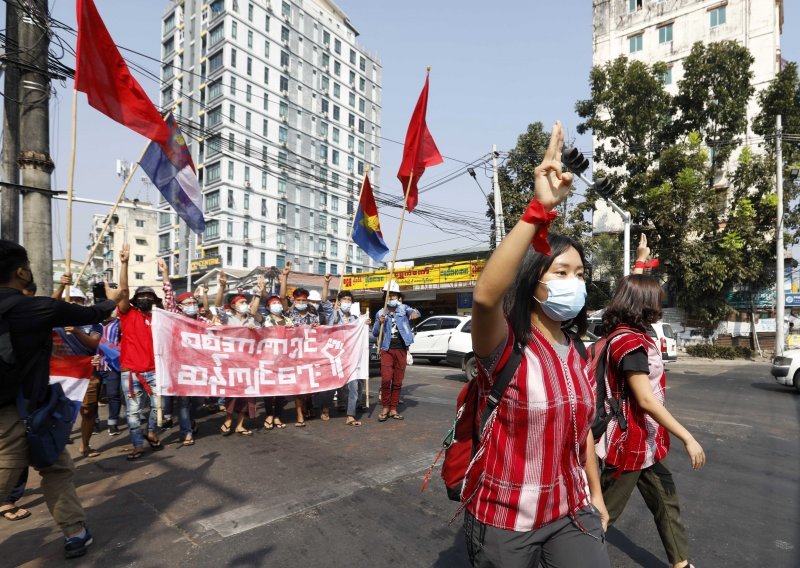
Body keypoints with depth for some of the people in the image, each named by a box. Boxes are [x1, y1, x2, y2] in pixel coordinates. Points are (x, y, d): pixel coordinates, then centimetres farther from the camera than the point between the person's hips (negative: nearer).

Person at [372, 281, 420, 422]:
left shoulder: (403, 308, 5)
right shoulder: (381, 313, 6)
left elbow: (412, 311, -15)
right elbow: (375, 333, 4)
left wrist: (415, 312, -38)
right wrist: (380, 323, -15)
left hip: (401, 350, 1)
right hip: (387, 350, -1)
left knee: (398, 381, 6)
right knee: (386, 379, -10)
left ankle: (393, 409, 16)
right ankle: (385, 408, 5)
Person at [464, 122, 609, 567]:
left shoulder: (577, 354, 0)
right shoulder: (505, 346, -20)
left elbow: (583, 428, 12)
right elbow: (485, 296, -43)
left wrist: (596, 493, 17)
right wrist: (541, 209, -46)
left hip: (571, 512, 5)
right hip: (503, 517, -5)